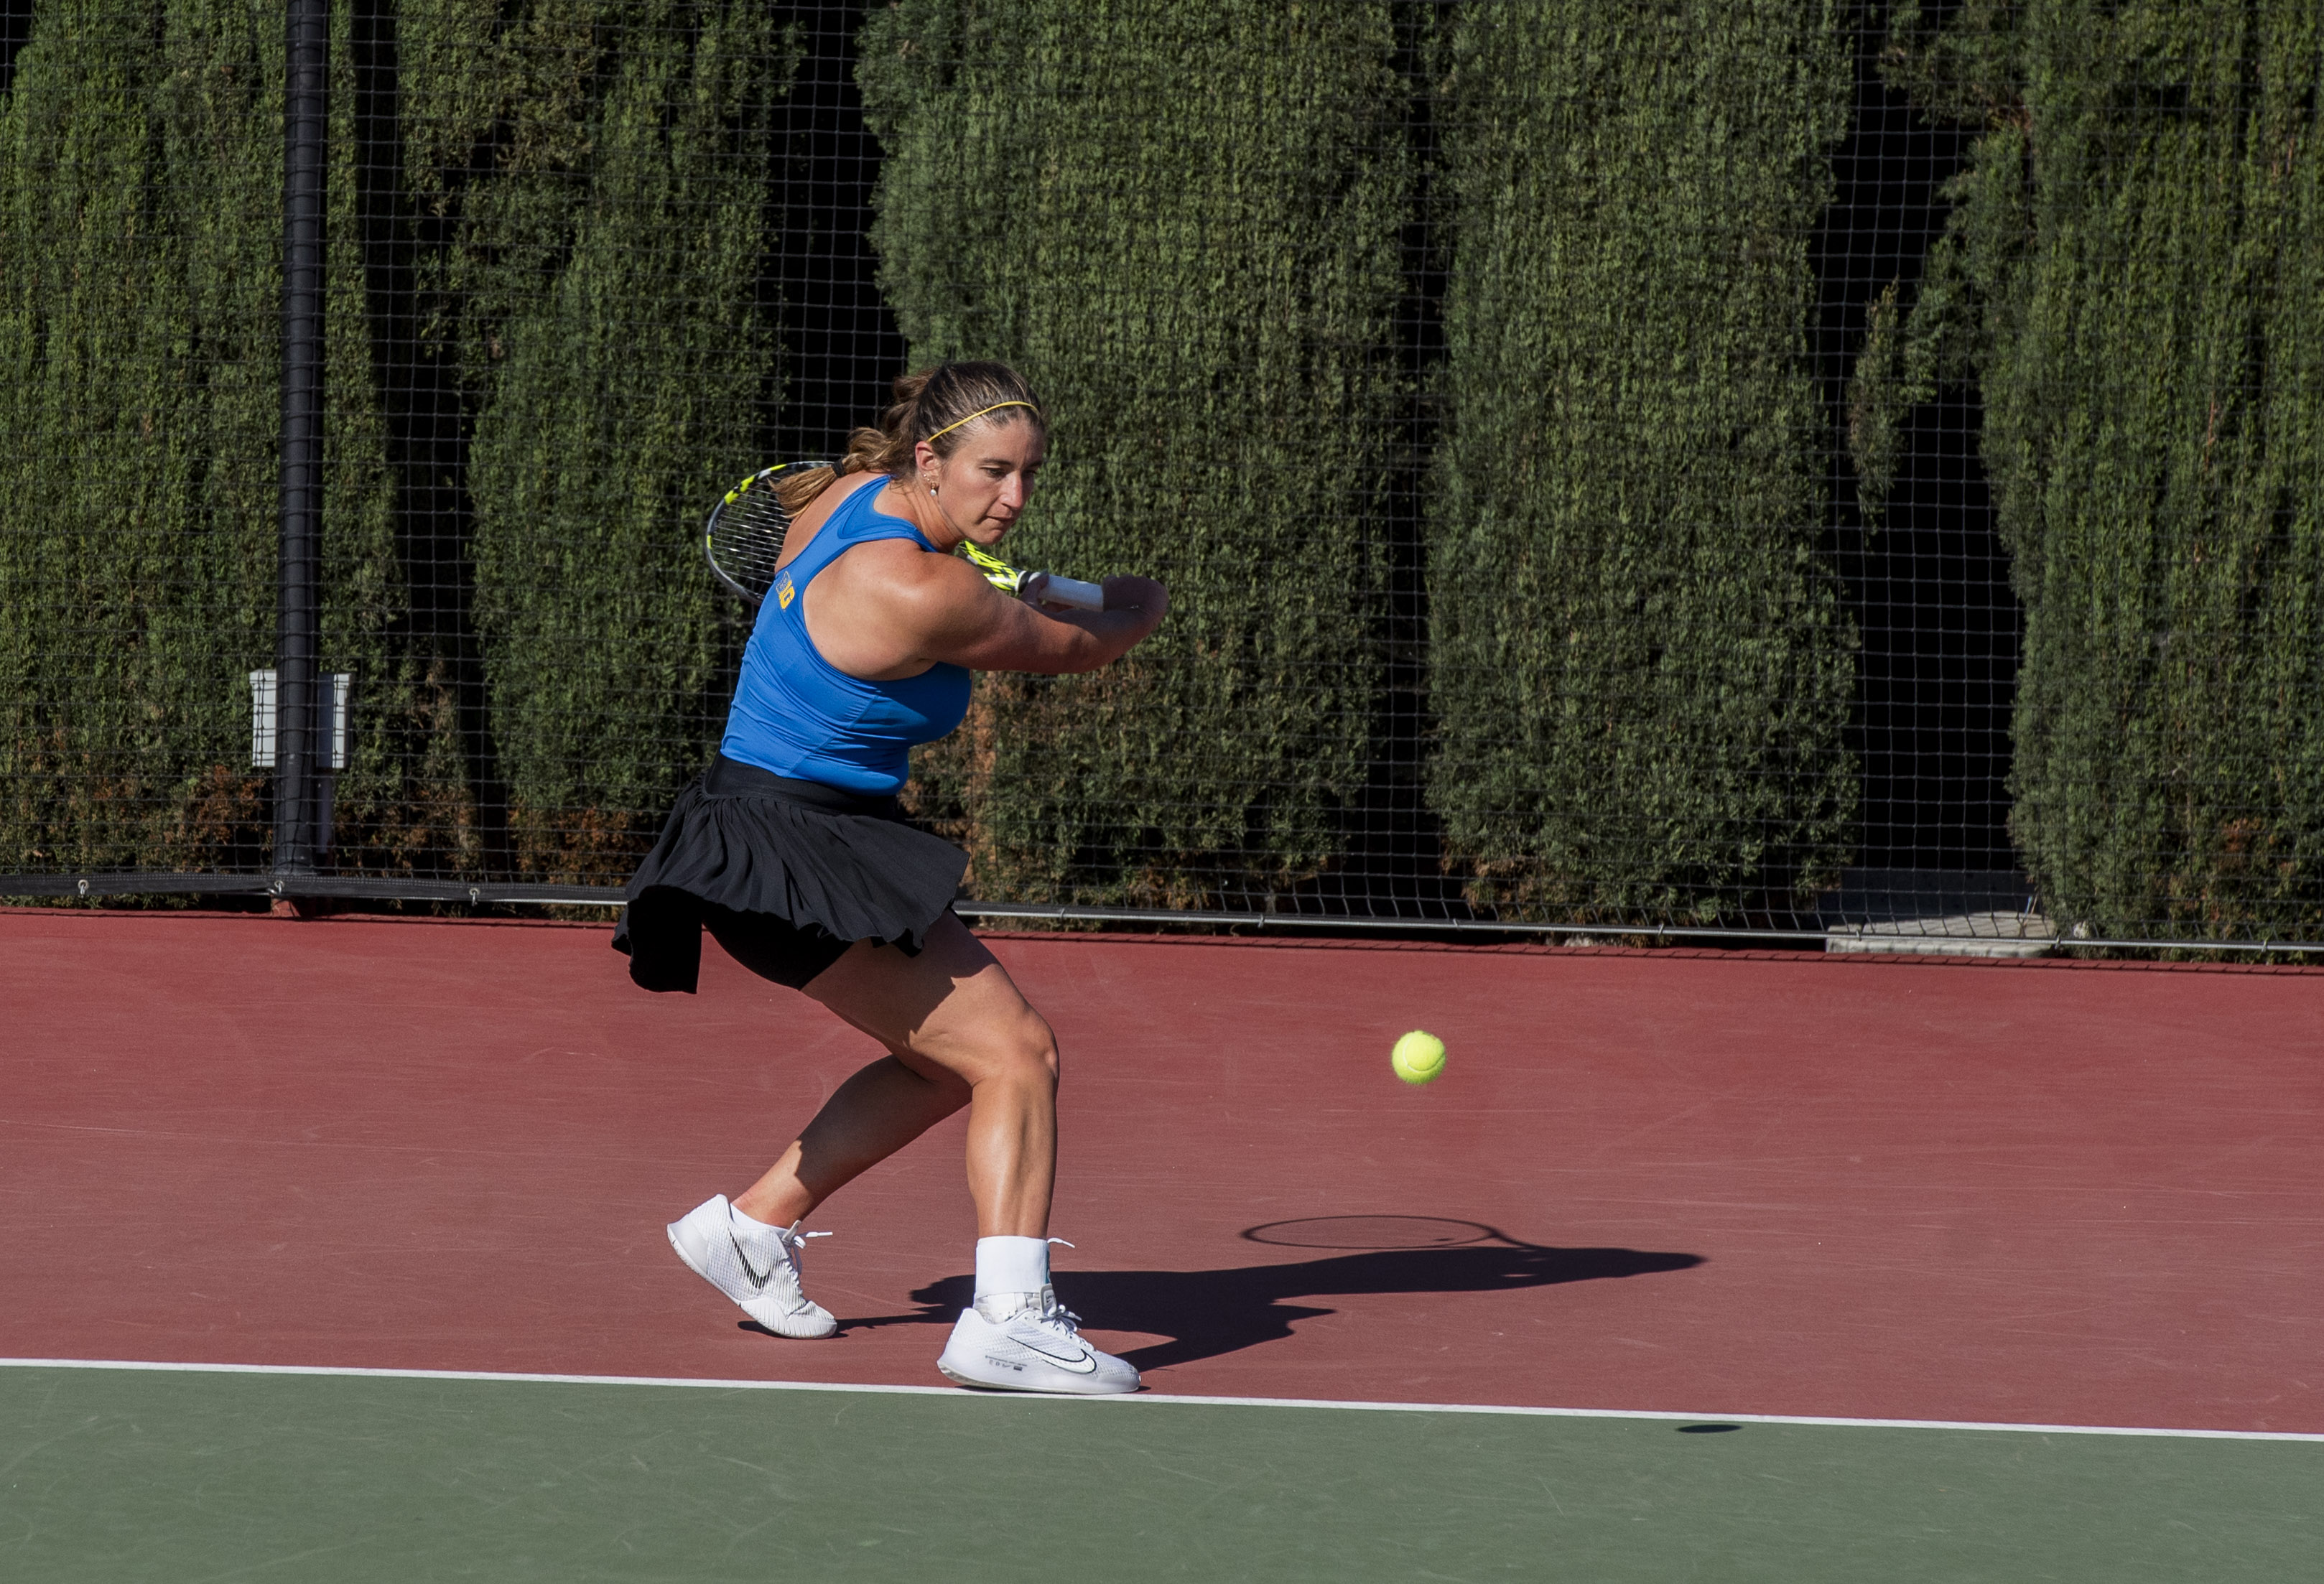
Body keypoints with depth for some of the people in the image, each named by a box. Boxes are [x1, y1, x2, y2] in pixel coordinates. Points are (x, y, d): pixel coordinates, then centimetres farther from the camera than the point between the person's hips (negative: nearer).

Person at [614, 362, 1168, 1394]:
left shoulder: (857, 490, 2)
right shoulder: (927, 599, -25)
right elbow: (1078, 647, -7)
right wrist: (1138, 606, 16)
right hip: (798, 851, -10)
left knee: (947, 1063, 20)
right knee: (1017, 1052, -13)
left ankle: (753, 1225, 30)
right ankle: (1010, 1318, -21)